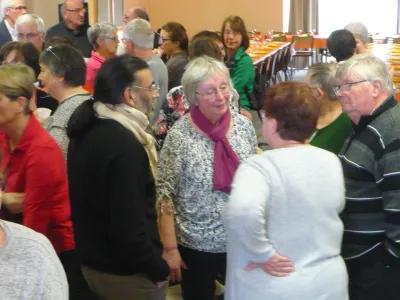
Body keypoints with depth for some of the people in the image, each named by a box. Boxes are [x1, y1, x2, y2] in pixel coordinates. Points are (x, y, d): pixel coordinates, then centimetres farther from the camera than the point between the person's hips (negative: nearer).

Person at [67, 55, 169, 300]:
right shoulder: (124, 145, -27)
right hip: (127, 273, -8)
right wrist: (159, 270, -16)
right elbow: (129, 226, -29)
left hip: (92, 261, 8)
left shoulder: (88, 129, 1)